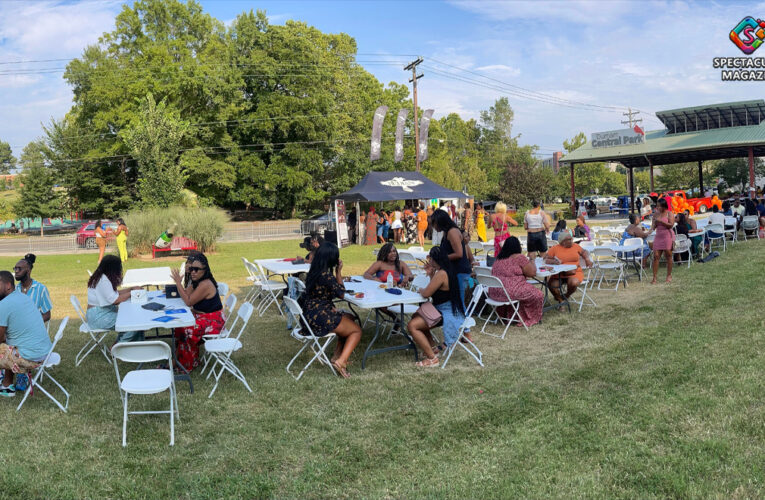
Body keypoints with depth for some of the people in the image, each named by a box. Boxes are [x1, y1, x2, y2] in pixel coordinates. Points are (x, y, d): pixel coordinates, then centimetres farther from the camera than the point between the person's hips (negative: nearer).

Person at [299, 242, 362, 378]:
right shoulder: (326, 275, -20)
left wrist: (337, 272, 7)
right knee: (356, 330, 6)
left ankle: (337, 355, 18)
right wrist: (339, 272, 0)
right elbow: (341, 293, -4)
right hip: (321, 318, -9)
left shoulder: (313, 272, 8)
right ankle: (341, 361, -11)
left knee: (349, 318, 26)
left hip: (311, 316, 9)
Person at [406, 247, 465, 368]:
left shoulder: (441, 273, -21)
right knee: (416, 316, 26)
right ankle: (431, 348, 22)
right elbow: (436, 289, 18)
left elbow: (426, 294, -21)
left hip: (448, 315, -11)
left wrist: (421, 290, 1)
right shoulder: (447, 271, 11)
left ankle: (432, 358, -9)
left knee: (412, 325, -16)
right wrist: (430, 274, 9)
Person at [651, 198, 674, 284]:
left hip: (668, 236, -4)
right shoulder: (656, 214, 10)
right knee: (656, 256, -3)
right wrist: (655, 221, -8)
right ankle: (654, 278, -3)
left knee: (668, 256, 3)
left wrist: (661, 221, -18)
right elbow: (653, 227, 12)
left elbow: (671, 225, -13)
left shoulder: (669, 213, -3)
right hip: (658, 236, 4)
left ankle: (669, 276, 16)